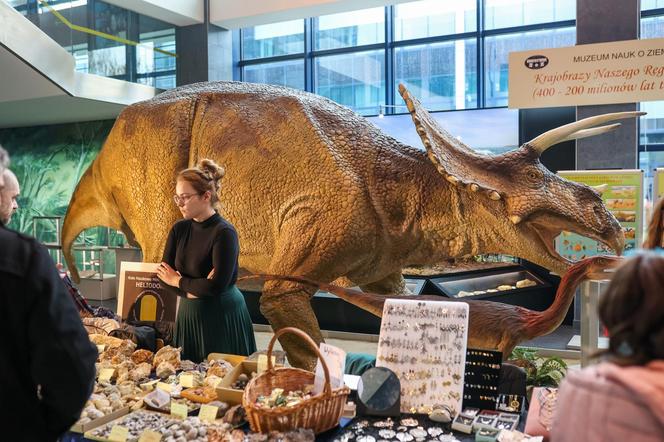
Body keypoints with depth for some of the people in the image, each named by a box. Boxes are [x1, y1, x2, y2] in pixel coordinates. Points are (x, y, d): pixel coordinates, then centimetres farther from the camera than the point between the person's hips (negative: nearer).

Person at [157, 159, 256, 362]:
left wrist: (179, 281, -8)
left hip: (222, 317, -6)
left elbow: (217, 285, -22)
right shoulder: (179, 229, 3)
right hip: (189, 314, 6)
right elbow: (164, 273, 0)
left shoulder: (224, 233, -17)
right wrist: (192, 289, -17)